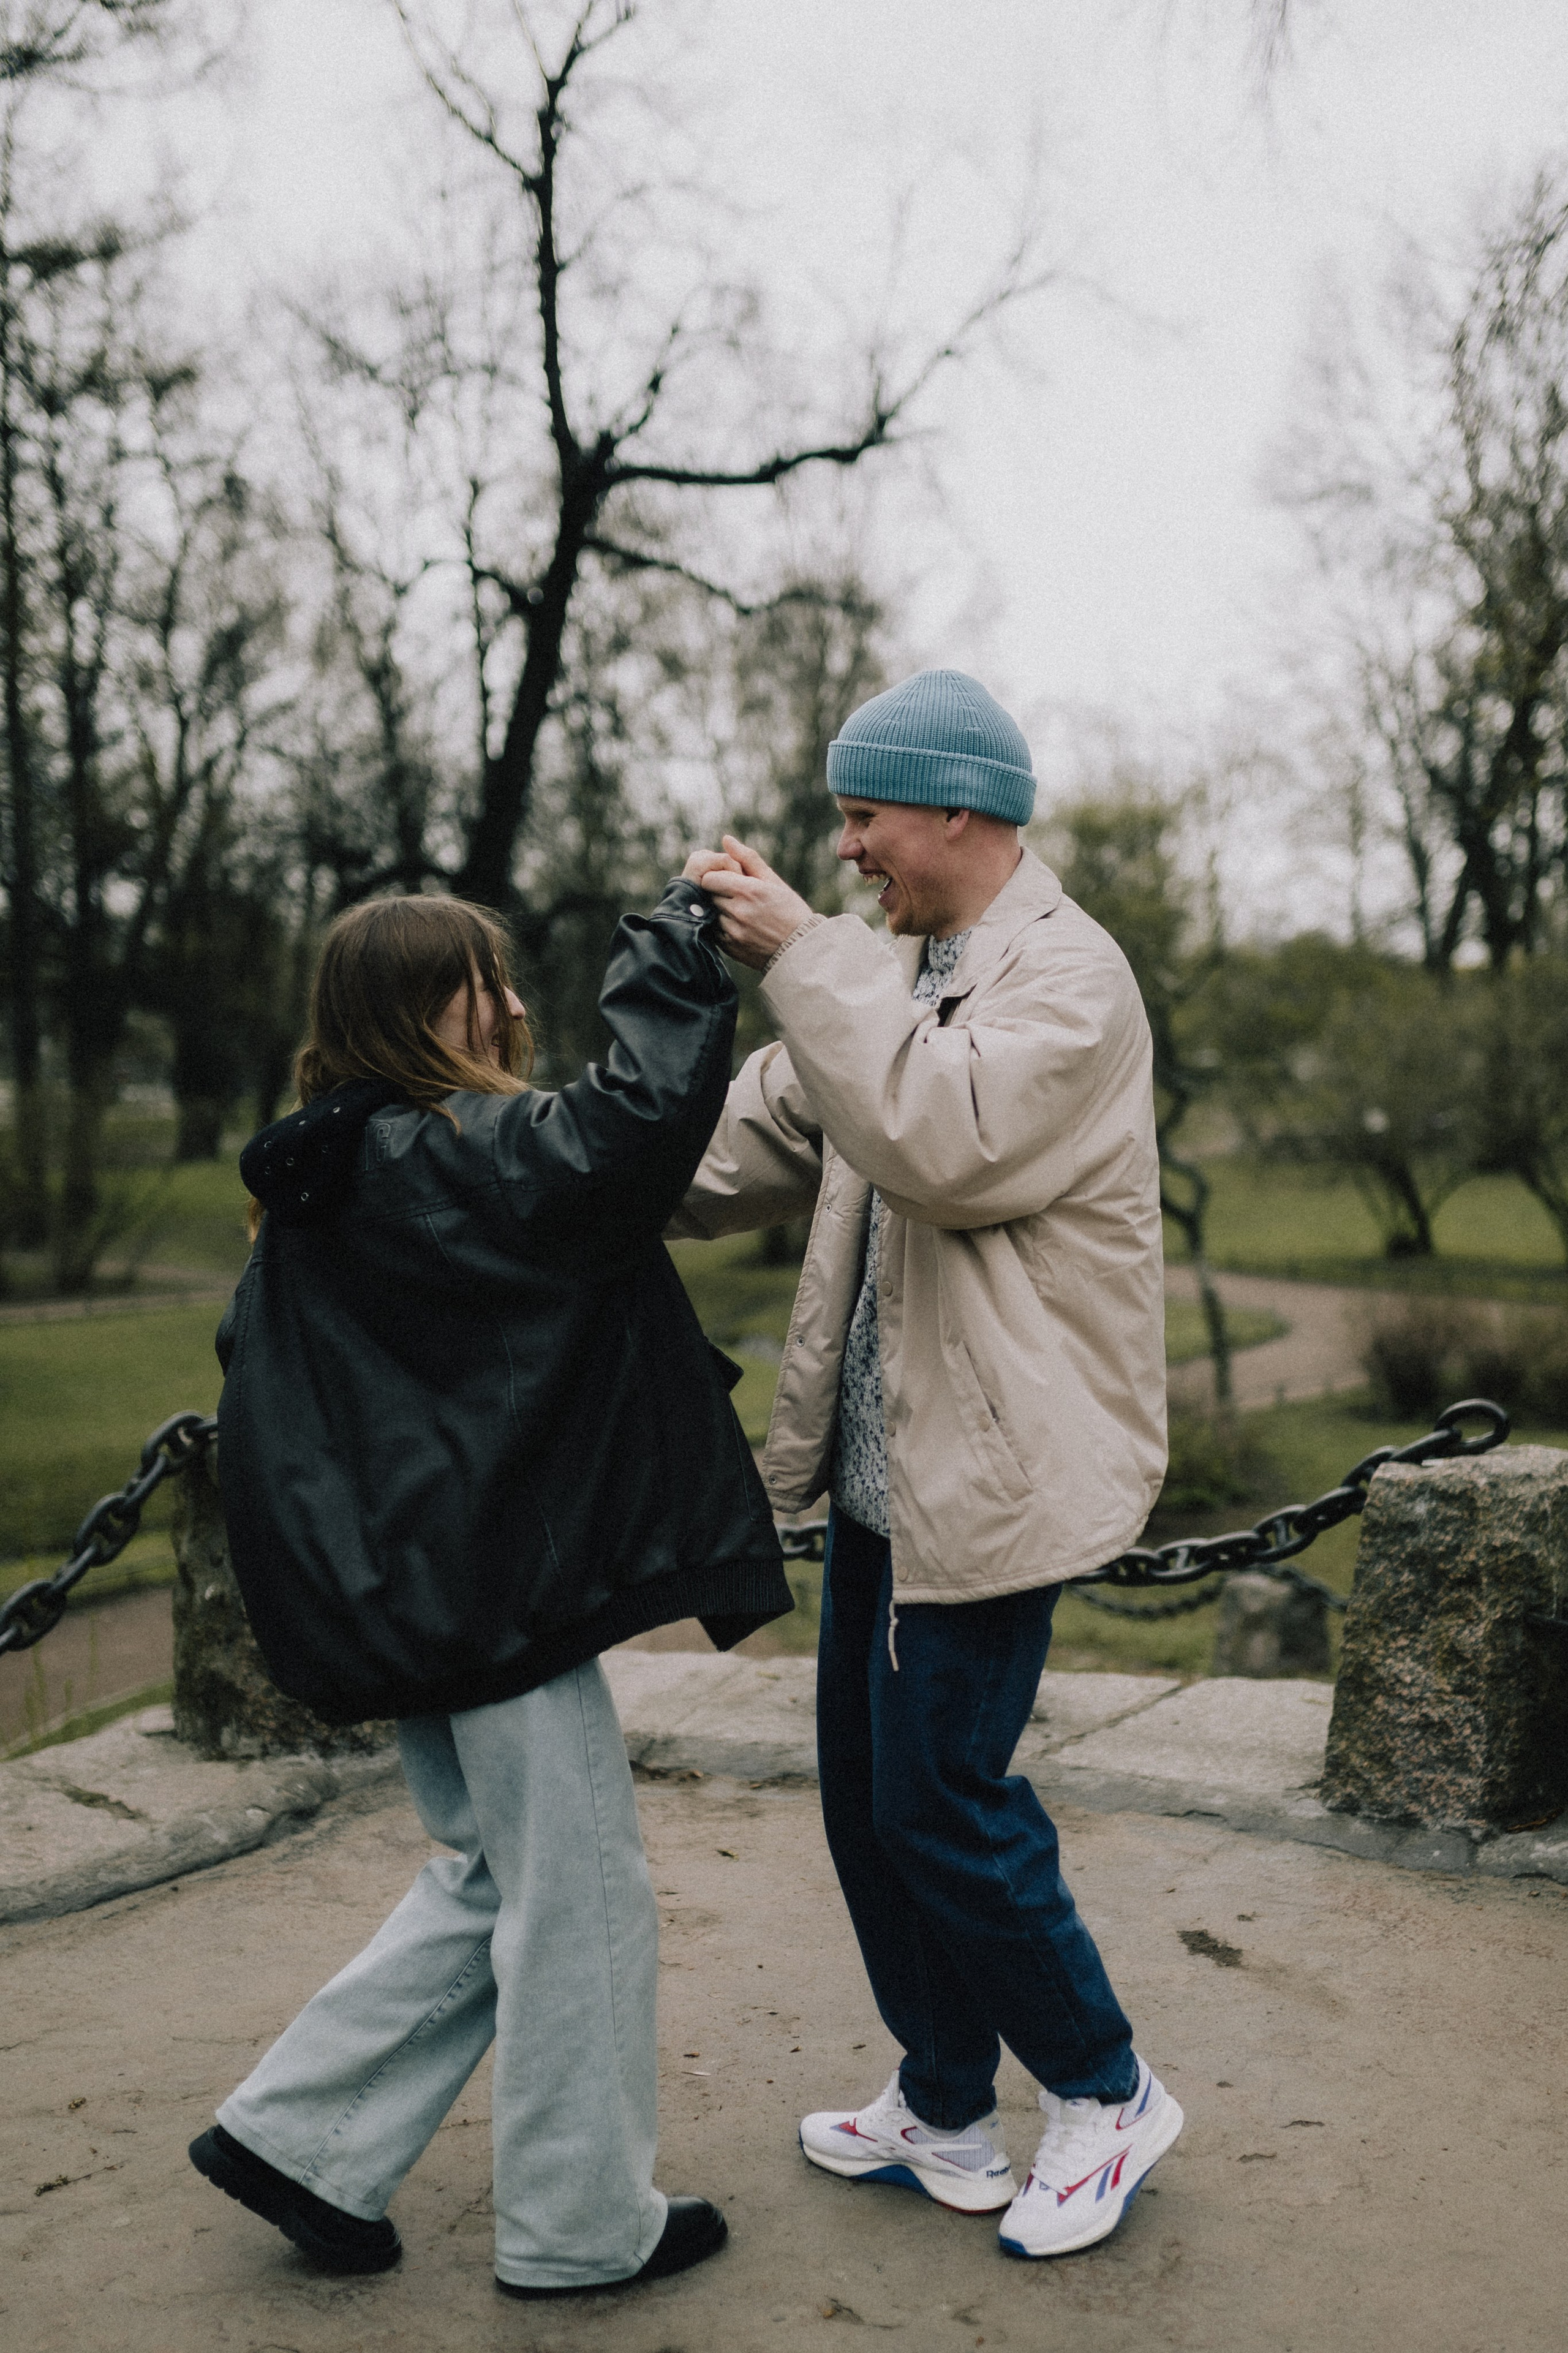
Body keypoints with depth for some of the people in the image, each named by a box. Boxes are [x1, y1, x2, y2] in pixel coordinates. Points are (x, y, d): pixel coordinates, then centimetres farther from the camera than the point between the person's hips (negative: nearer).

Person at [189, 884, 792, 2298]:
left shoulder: (323, 1183, 9)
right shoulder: (469, 1161, -19)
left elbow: (264, 1388, 16)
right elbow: (644, 1113, -32)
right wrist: (679, 936, -19)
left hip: (413, 1593, 9)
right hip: (501, 1586, -9)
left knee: (493, 1875, 23)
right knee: (580, 1902, 6)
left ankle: (299, 2137, 27)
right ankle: (582, 2228, 21)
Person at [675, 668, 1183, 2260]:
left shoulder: (1070, 975, -14)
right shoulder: (898, 974, 14)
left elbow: (941, 1141, -30)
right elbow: (756, 1140, 17)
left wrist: (803, 955, -26)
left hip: (995, 1470, -9)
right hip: (884, 1462, 9)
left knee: (941, 1800, -3)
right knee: (866, 1789, 15)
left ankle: (1106, 2097, 22)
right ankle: (945, 2120, 32)